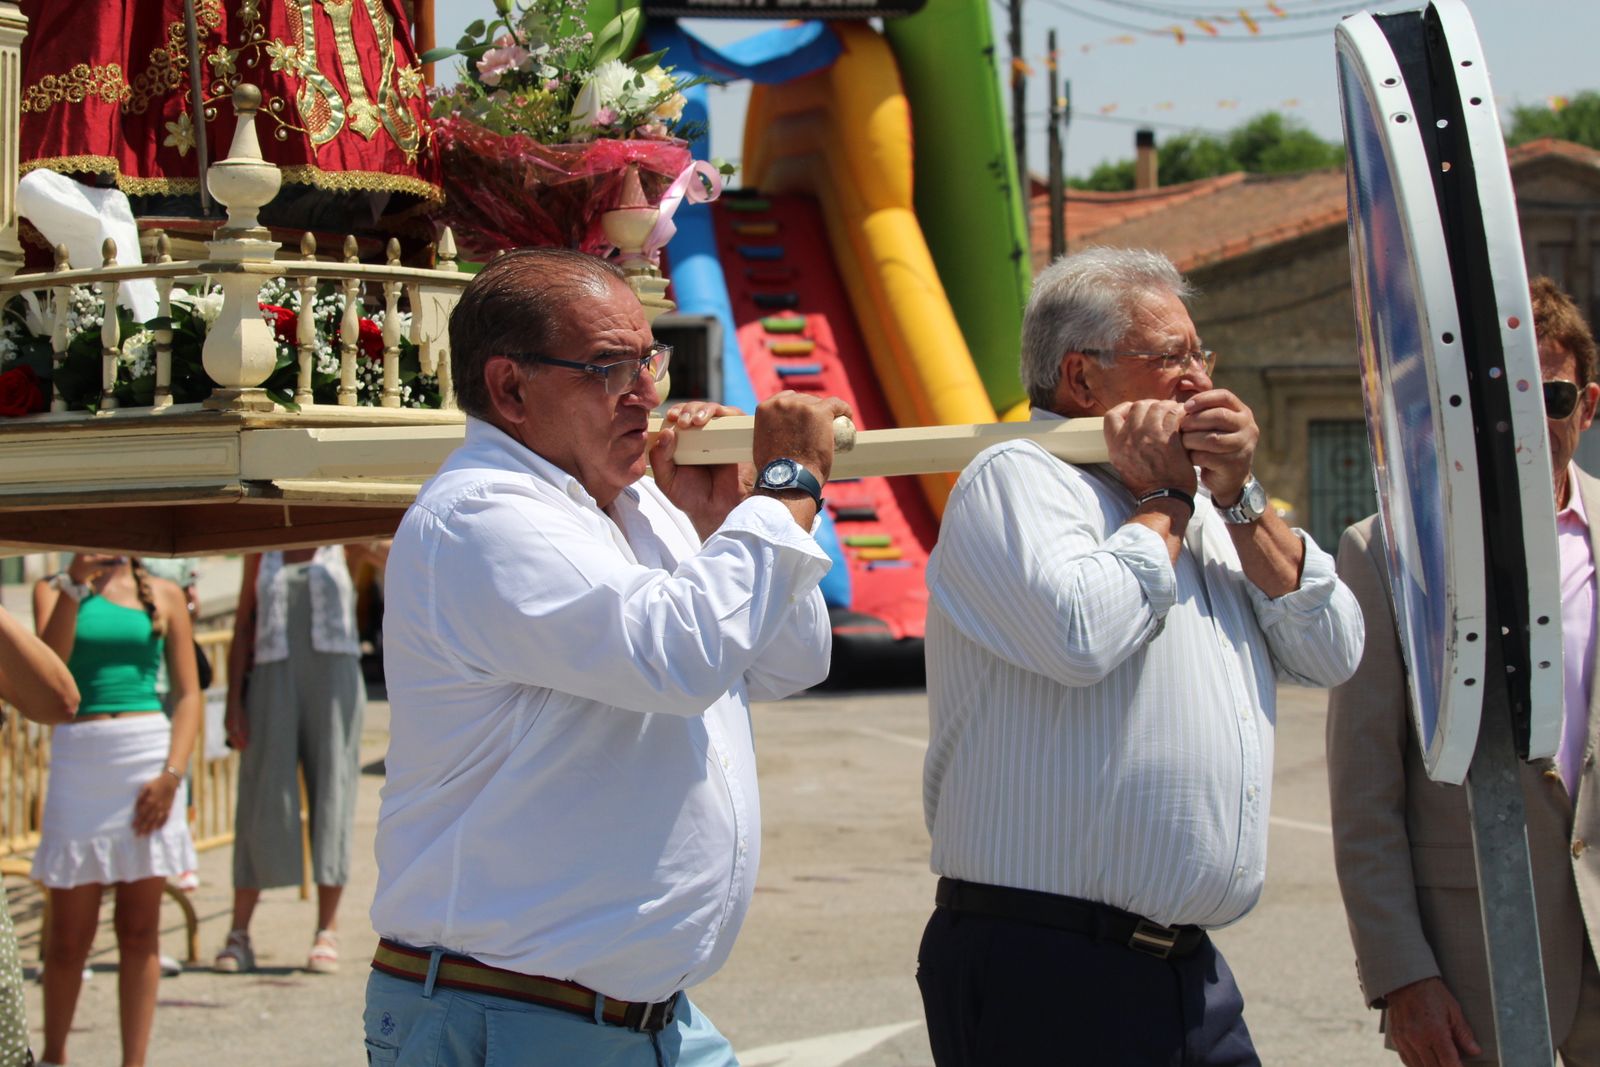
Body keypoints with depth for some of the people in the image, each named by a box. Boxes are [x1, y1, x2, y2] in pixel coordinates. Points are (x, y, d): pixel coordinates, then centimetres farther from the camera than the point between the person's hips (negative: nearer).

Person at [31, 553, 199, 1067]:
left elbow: (188, 693, 5)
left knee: (140, 929, 3)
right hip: (78, 759, -1)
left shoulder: (164, 596, 9)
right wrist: (76, 583, -18)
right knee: (69, 934, 4)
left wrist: (172, 774, -8)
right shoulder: (53, 590, 8)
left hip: (148, 761, 1)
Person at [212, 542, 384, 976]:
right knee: (263, 798, -1)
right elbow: (243, 626, 8)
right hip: (274, 680, 1)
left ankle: (327, 933, 2)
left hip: (333, 679, -1)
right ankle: (239, 935, 3)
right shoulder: (262, 550, 10)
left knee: (331, 794, -2)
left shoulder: (344, 541, 7)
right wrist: (234, 700, 0)